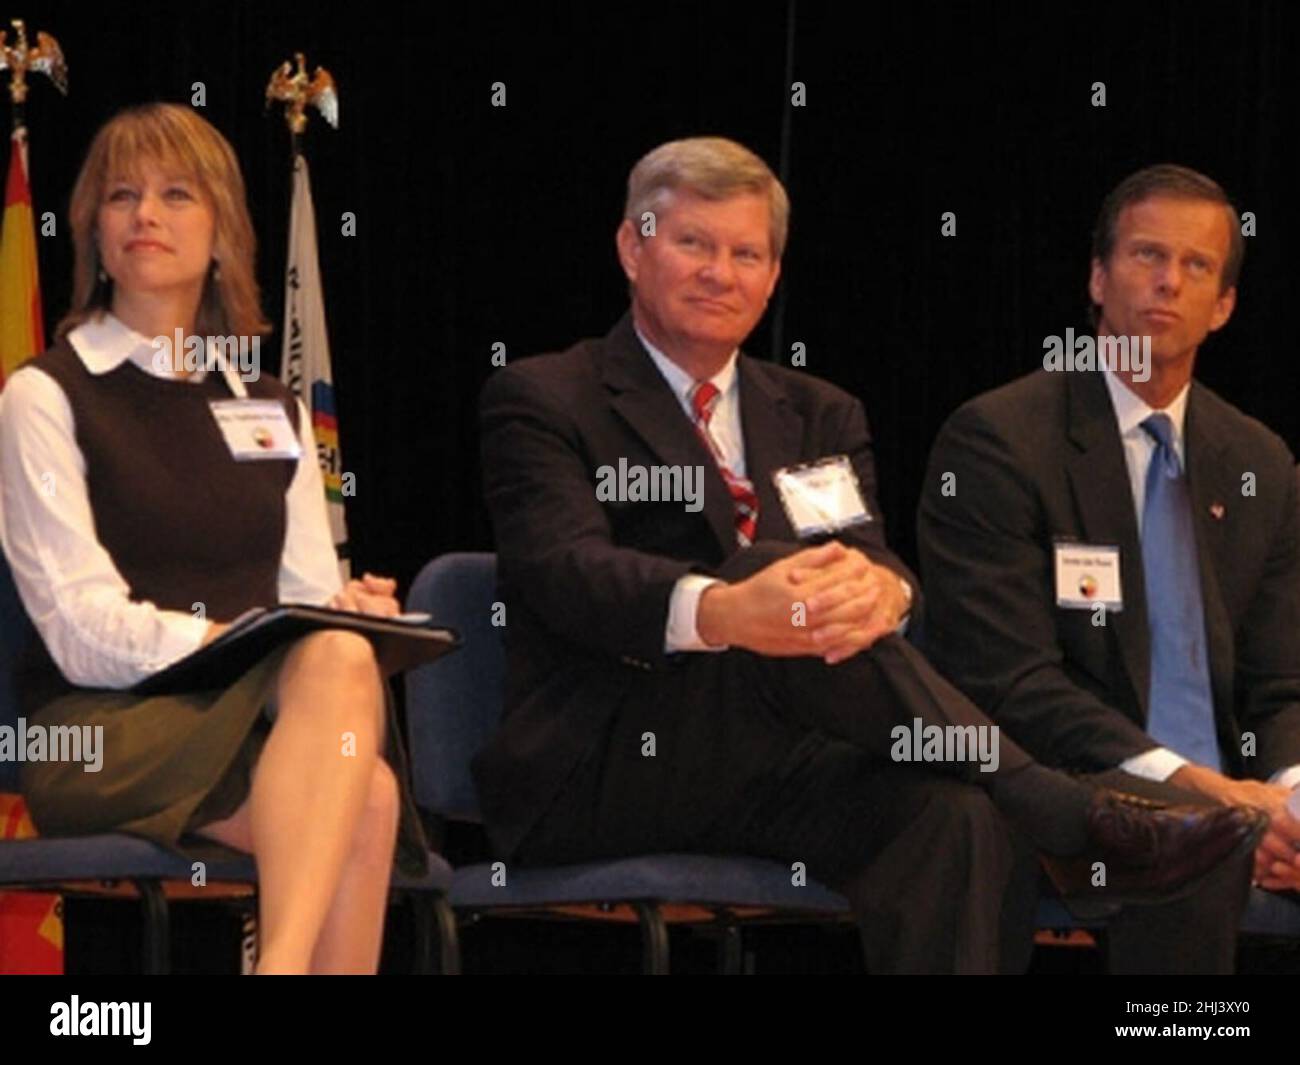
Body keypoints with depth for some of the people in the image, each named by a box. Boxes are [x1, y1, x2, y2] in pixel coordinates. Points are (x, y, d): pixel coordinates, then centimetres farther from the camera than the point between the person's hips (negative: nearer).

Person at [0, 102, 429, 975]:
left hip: (265, 707, 4)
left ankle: (283, 963, -46)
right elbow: (83, 627, -6)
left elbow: (310, 595, 16)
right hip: (103, 731, -4)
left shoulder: (273, 408, 24)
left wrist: (349, 611, -9)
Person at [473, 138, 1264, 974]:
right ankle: (1076, 819, -28)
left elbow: (879, 562, 3)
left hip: (768, 775, 4)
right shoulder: (542, 400, 4)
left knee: (950, 819, -30)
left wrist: (881, 588, -25)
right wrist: (717, 613, -37)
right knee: (775, 562, -29)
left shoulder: (819, 417, 21)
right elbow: (564, 568, -15)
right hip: (597, 774, -4)